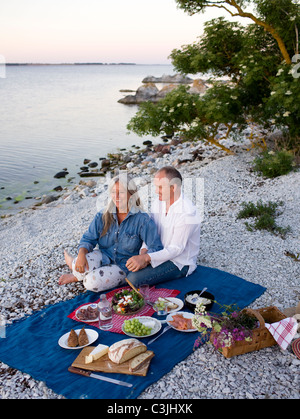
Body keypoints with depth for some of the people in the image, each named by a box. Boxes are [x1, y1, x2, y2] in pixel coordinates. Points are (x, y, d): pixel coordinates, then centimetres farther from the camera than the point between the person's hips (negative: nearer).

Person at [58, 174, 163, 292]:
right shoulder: (102, 216, 2)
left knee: (93, 282, -29)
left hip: (123, 267, -2)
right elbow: (88, 239, -1)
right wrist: (81, 254, -21)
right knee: (87, 261, -34)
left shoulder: (142, 219, -11)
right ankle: (75, 264, 4)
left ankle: (76, 276, 7)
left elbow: (156, 248, -15)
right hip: (103, 258, 3)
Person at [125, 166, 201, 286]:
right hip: (161, 253, 7)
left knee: (133, 279, -23)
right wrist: (144, 252, -15)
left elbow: (176, 249, -24)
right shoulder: (158, 202, 0)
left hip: (180, 263, -7)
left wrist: (146, 258, -32)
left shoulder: (187, 213, -24)